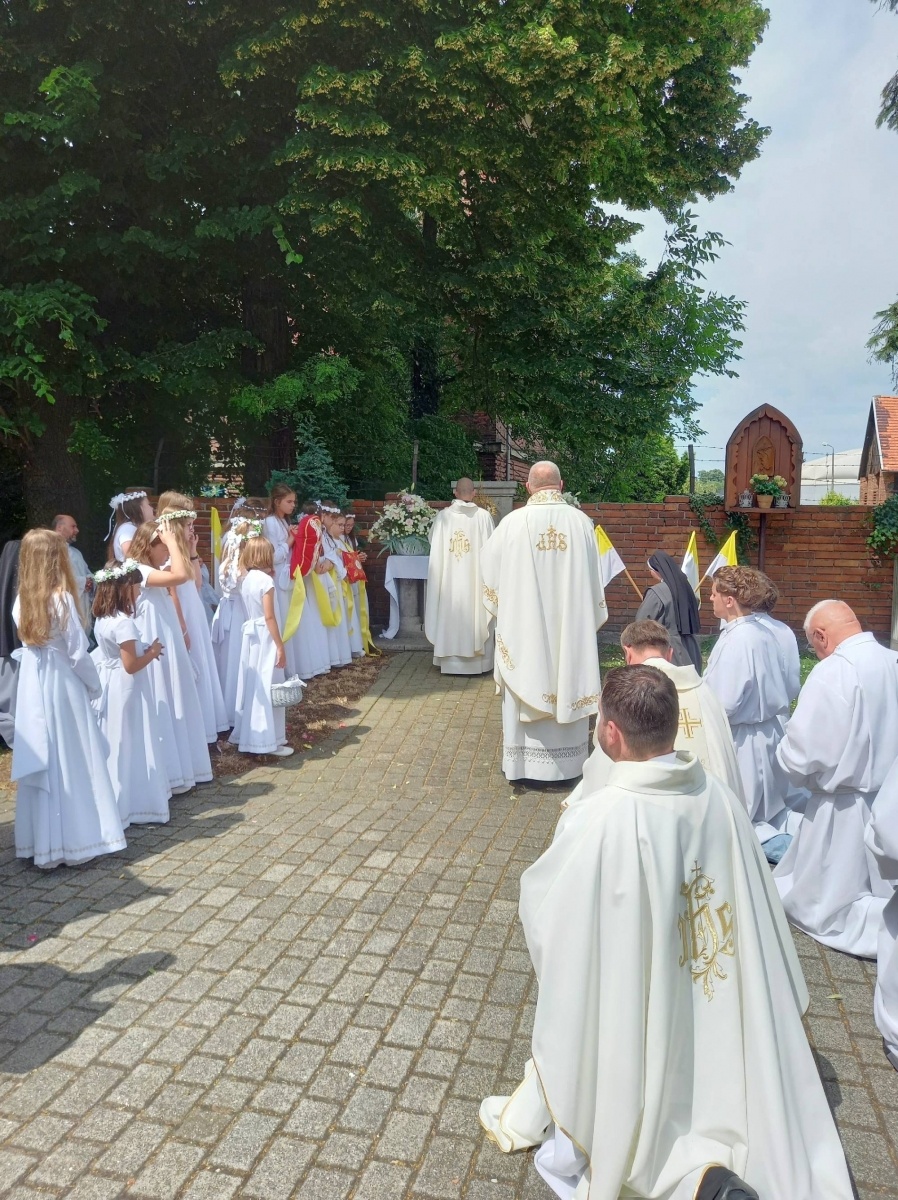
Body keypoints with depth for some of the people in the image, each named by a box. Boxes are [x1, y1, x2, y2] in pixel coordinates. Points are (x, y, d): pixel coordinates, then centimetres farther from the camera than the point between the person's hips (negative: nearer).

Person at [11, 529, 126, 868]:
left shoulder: (21, 600, 2)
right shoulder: (61, 598, -14)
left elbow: (26, 644, 6)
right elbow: (78, 653, -12)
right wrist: (94, 685, 1)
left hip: (32, 687, 5)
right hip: (62, 686, -5)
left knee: (40, 764, 12)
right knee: (71, 762, 5)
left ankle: (40, 842, 21)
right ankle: (75, 840, 13)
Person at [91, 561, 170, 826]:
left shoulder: (102, 618, 6)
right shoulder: (123, 622, -22)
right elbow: (131, 665, -23)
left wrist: (143, 651, 8)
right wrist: (152, 653, -8)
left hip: (108, 685, 9)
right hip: (125, 690, -9)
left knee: (112, 744, 16)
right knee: (128, 746, 0)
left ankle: (112, 802, 27)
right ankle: (133, 803, 9)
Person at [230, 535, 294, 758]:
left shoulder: (246, 579, 9)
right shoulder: (265, 580, -15)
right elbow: (269, 617, -18)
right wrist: (280, 646, -14)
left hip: (251, 636, 8)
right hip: (265, 638, -8)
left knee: (252, 686, 15)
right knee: (267, 688, -2)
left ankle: (247, 735, 24)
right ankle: (268, 741, 3)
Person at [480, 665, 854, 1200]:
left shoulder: (598, 821, -32)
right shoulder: (721, 798, -14)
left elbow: (541, 901, -14)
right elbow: (759, 915, 0)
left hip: (633, 1024, -5)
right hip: (719, 1020, 6)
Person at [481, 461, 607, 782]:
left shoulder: (513, 522, -8)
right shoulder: (581, 522, -3)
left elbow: (490, 566, 2)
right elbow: (592, 577, 3)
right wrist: (591, 618, 16)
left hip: (523, 625, -2)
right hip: (570, 624, 2)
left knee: (526, 681, 7)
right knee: (567, 685, 11)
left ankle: (524, 763, 15)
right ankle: (567, 762, 22)